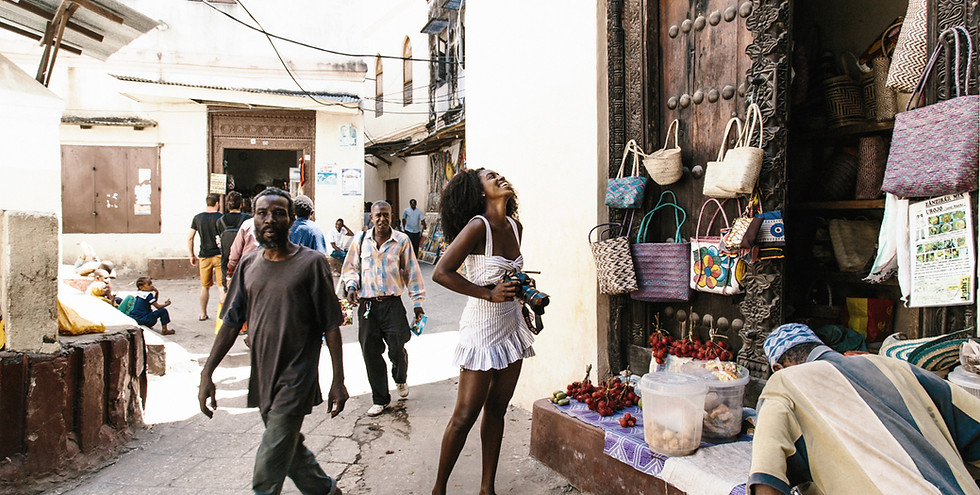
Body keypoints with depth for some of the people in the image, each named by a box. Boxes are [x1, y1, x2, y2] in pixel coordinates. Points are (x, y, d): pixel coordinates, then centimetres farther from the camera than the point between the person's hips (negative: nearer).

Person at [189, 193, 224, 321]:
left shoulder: (197, 218, 4)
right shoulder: (220, 218, -7)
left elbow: (190, 238, 6)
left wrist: (192, 255, 14)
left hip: (204, 256, 3)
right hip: (219, 255, -3)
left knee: (205, 286, 15)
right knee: (221, 286, -1)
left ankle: (203, 314, 23)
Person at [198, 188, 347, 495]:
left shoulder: (311, 263, -8)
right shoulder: (249, 265, 6)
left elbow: (331, 326, -8)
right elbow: (231, 323, 9)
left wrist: (338, 381, -9)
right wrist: (207, 374, 4)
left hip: (295, 381, -5)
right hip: (262, 378, 6)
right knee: (290, 450, 19)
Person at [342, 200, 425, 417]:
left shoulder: (401, 241, 1)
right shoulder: (361, 240, 6)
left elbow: (412, 272, 5)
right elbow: (350, 267, 16)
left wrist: (417, 302, 4)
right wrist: (351, 286, -4)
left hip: (392, 303, -2)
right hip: (367, 304, 2)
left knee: (397, 349, -2)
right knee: (370, 352, 4)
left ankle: (400, 379, 33)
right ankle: (380, 399, 19)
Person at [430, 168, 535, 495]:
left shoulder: (515, 227, 7)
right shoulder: (478, 226, -16)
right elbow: (441, 273, -21)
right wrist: (490, 294, -20)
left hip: (511, 325, 7)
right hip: (482, 328, -7)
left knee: (496, 409, 13)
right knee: (465, 415, 1)